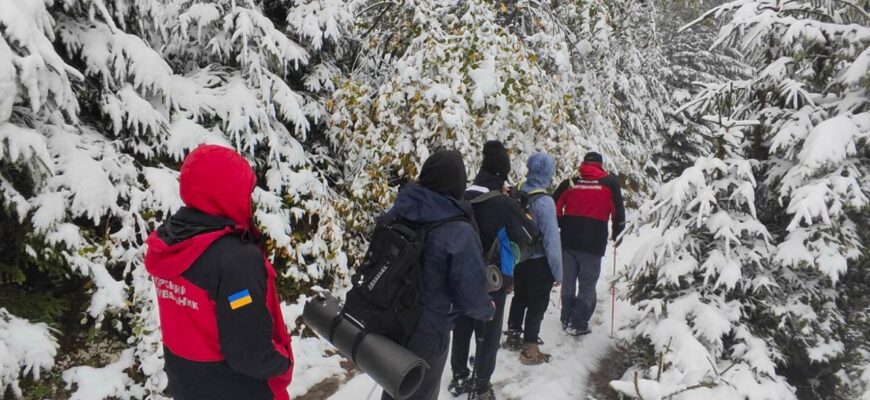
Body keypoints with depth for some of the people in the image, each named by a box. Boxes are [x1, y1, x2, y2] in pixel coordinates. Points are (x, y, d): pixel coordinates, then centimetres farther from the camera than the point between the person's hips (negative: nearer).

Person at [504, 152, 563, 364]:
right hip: (538, 262, -6)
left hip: (518, 259, 6)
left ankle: (514, 337, 39)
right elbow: (552, 239, -22)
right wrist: (558, 272, -13)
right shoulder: (544, 201, -23)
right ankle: (529, 351, 16)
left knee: (519, 298, 23)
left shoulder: (518, 195, -5)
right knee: (537, 305, 8)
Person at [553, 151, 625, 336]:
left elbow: (554, 207, 5)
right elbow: (618, 211, -1)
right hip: (593, 243, -3)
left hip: (568, 241, 3)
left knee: (568, 283, 16)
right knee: (587, 285, 7)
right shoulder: (610, 182, 1)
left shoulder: (570, 182, 6)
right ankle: (578, 325, 9)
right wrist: (616, 233, 15)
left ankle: (567, 320, 27)